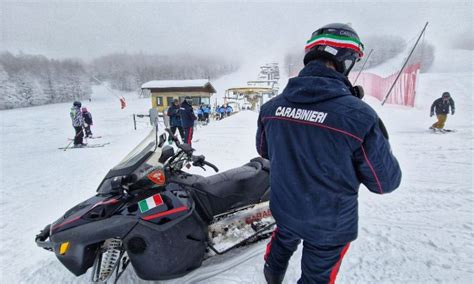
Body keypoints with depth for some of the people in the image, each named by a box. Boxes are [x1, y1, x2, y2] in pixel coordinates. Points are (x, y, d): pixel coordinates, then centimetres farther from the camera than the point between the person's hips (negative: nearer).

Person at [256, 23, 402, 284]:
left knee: (283, 242, 35)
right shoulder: (359, 115, -28)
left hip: (284, 209, 4)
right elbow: (386, 181, -16)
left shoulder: (271, 107, -14)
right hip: (329, 225, -3)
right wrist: (379, 141, -1)